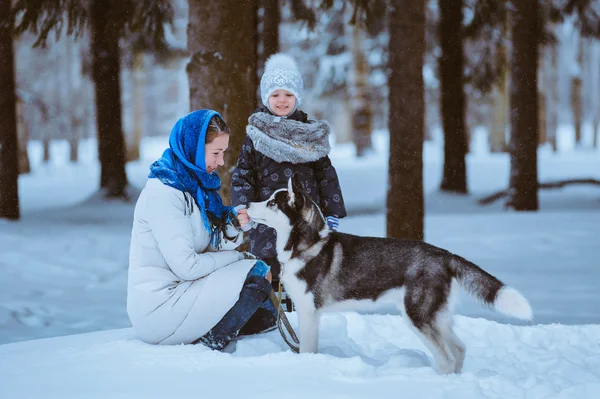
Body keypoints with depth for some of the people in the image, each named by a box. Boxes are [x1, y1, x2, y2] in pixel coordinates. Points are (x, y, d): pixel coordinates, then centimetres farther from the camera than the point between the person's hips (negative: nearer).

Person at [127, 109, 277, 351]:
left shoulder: (194, 184, 11)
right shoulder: (163, 193, -18)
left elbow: (209, 249, 10)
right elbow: (186, 266, -22)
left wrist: (233, 228, -11)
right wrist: (242, 258, -12)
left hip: (180, 291, 9)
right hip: (160, 309, -9)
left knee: (265, 314, 8)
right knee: (255, 279, -16)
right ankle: (210, 344, -9)